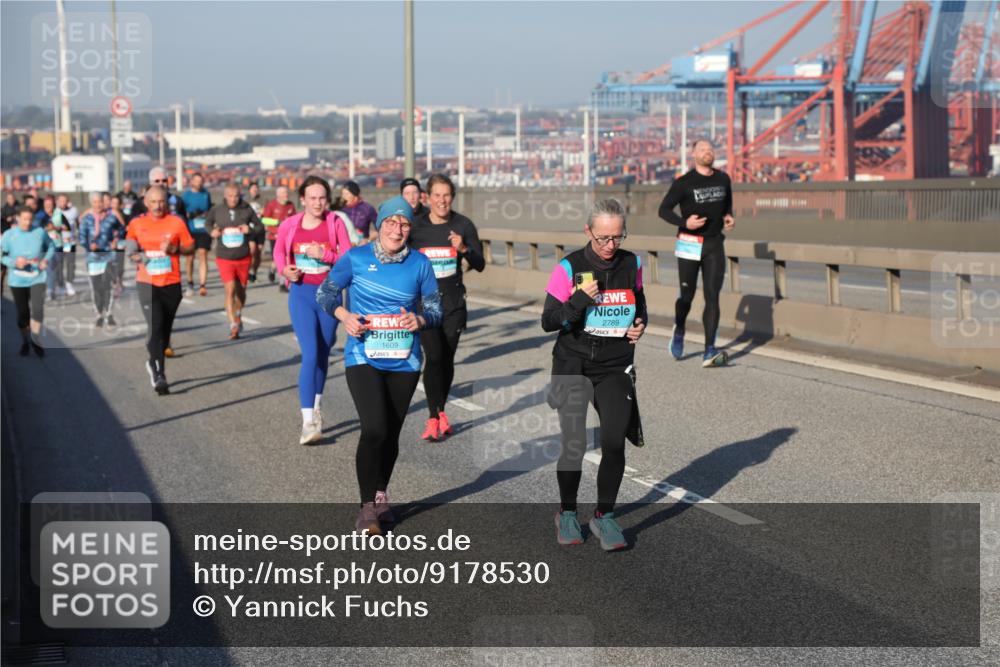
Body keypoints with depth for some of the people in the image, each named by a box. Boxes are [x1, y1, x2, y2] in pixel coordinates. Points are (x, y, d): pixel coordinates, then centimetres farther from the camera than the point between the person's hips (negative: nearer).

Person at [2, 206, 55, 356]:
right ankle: (25, 342, 28)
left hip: (37, 277, 0)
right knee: (22, 313, 8)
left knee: (37, 309, -15)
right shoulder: (9, 235, -7)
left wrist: (46, 260, -4)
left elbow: (51, 246, 13)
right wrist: (14, 262, -22)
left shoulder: (40, 232, -3)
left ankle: (35, 339, 6)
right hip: (18, 280, 0)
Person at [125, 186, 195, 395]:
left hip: (172, 284, 1)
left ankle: (153, 361, 35)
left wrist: (174, 249, -14)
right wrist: (135, 256, -6)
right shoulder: (136, 224, 3)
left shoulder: (176, 222, 0)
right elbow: (129, 248, 15)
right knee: (155, 326, -15)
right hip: (147, 283, -1)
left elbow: (190, 247, 4)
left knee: (165, 329, 11)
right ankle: (159, 376, -15)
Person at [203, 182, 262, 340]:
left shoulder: (247, 210, -5)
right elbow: (207, 222, 14)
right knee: (230, 290, -13)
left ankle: (238, 317, 40)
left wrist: (250, 229, -15)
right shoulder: (216, 210, -5)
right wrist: (211, 231, -7)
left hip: (243, 258, 2)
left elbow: (260, 226, 6)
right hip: (224, 258, -2)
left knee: (241, 290, 14)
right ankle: (233, 325, -13)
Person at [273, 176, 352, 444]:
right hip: (301, 293, -1)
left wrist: (324, 254, -19)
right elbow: (278, 250, 17)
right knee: (310, 355, -13)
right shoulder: (289, 225, -1)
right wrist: (284, 270, -2)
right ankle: (308, 422, -15)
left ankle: (316, 409, 35)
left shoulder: (335, 223, -3)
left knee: (323, 355, 14)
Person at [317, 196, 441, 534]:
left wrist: (420, 320, -17)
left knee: (391, 433, 13)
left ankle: (380, 496, 35)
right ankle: (367, 507, -2)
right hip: (363, 358, -3)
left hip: (404, 362, 3)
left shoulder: (419, 264, 0)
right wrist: (344, 316, -14)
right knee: (374, 429, -16)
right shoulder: (356, 258, -5)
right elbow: (325, 292, 4)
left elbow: (436, 309, 5)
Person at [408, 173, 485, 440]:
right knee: (434, 356, -14)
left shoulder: (463, 225, -2)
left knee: (447, 359, 7)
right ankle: (434, 418, -8)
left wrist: (464, 249, -19)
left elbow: (480, 265, -2)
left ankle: (440, 411, 27)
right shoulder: (416, 226, -4)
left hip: (454, 302, 2)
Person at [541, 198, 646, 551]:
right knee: (574, 445, -8)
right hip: (573, 365, -2)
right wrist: (579, 300, -24)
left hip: (616, 368, 3)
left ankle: (605, 516, 9)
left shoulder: (632, 265, 1)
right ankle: (567, 514, 16)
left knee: (614, 442, -10)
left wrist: (640, 325, 0)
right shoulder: (569, 267, -10)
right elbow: (548, 321, -9)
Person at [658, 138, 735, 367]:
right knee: (687, 295, 6)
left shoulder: (723, 179, 7)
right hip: (689, 245, -2)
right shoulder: (684, 183, -6)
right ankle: (679, 330, 40)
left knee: (712, 297, -9)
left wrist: (728, 217, 3)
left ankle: (709, 352, -15)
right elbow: (664, 209, -4)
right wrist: (684, 223, -20)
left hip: (715, 245, 2)